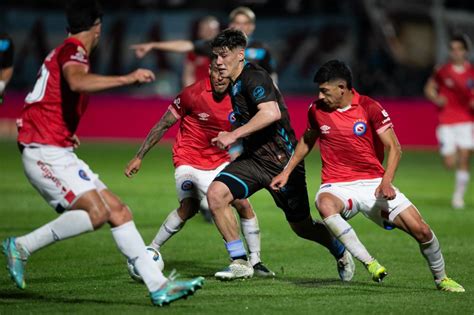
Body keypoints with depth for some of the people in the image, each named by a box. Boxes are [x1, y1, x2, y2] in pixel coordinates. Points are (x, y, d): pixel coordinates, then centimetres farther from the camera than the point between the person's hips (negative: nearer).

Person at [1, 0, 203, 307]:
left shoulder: (67, 52, 20)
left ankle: (158, 286, -4)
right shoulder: (72, 51, -10)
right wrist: (127, 79, -41)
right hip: (45, 152, -10)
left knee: (118, 211, 1)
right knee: (96, 212, -25)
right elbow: (76, 82, -36)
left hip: (60, 153, 10)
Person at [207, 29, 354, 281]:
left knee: (302, 227, 5)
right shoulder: (234, 84, 11)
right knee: (215, 193, -16)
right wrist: (232, 138, 17)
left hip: (281, 160, -8)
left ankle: (341, 253, 35)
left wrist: (234, 135, -30)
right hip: (253, 158, 8)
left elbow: (272, 112, -34)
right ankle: (240, 262, -7)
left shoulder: (254, 77, -18)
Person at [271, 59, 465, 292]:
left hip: (374, 183, 0)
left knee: (421, 230, -11)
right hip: (337, 186, 1)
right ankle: (369, 263, -32)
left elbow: (394, 148, -7)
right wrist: (286, 172, 16)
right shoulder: (316, 110, 2)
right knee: (325, 205, -39)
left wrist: (386, 182, -22)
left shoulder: (370, 108, -7)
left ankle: (441, 279, 17)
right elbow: (307, 141, 21)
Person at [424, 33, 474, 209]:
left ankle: (459, 196, 5)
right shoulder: (442, 71, -1)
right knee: (450, 164, -6)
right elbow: (429, 88, 10)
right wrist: (436, 99, -9)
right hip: (446, 123, -1)